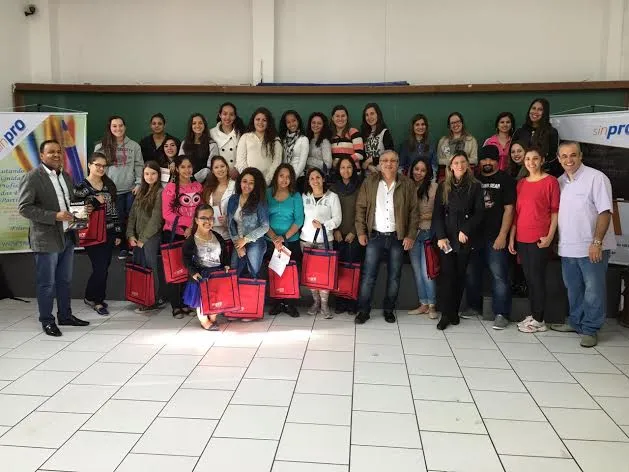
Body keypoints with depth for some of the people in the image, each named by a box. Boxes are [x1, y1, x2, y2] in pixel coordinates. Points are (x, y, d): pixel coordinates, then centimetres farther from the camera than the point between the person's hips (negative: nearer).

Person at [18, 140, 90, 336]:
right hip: (46, 239, -7)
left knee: (65, 280, 17)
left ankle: (65, 315, 30)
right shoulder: (32, 177, -11)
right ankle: (47, 320, 17)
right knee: (47, 283, 4)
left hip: (67, 236, 7)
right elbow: (24, 207, -16)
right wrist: (55, 216, -23)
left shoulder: (65, 176, 12)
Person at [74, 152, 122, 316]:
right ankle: (92, 298, 16)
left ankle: (97, 299, 23)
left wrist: (118, 233, 10)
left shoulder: (109, 185, 10)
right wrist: (94, 201, -20)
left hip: (109, 233, 5)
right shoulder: (81, 187, -6)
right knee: (100, 268, -6)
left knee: (104, 268, 9)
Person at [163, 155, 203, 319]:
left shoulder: (198, 186, 10)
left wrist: (193, 227, -4)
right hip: (174, 234, -4)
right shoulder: (170, 188, -3)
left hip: (193, 234, 4)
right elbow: (167, 213, -10)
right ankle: (176, 306, 8)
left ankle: (186, 303, 18)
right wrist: (188, 222, -18)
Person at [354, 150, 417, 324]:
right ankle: (363, 310, 9)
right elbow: (361, 207, 3)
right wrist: (361, 232, -3)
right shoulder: (370, 182, 2)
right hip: (375, 236, -1)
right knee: (368, 275, 0)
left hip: (398, 237, 1)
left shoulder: (407, 184, 2)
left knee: (394, 276, 9)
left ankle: (388, 309, 22)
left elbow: (413, 211, 2)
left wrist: (411, 235, -4)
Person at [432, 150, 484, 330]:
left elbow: (479, 213, 0)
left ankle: (454, 312, 14)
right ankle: (447, 314, 1)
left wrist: (466, 231, -12)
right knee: (448, 275, -4)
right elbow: (437, 213, 3)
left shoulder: (475, 186, 4)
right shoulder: (443, 187, 7)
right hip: (446, 238, 0)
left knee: (460, 275, 5)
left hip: (465, 239, 0)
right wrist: (441, 236, -7)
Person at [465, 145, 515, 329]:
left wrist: (502, 235, -10)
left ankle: (501, 314, -1)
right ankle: (474, 307, 25)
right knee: (472, 273, 10)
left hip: (495, 237, -4)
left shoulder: (505, 180, 3)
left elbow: (508, 209, -3)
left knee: (499, 275, -6)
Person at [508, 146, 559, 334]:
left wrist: (550, 236, -13)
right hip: (521, 239, 6)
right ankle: (532, 315, 20)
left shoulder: (550, 181, -4)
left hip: (539, 240, -6)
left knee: (537, 277, -1)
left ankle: (539, 320, 7)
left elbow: (555, 211, -6)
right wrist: (511, 237, 9)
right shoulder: (521, 183, 12)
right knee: (528, 278, 11)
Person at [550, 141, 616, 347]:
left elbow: (605, 211, -13)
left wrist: (597, 242, -18)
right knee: (573, 288, 17)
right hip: (568, 247, 6)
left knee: (594, 289, 1)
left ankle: (590, 329, 11)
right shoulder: (560, 182, 10)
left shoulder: (596, 178, -10)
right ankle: (575, 321, 32)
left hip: (592, 247, -6)